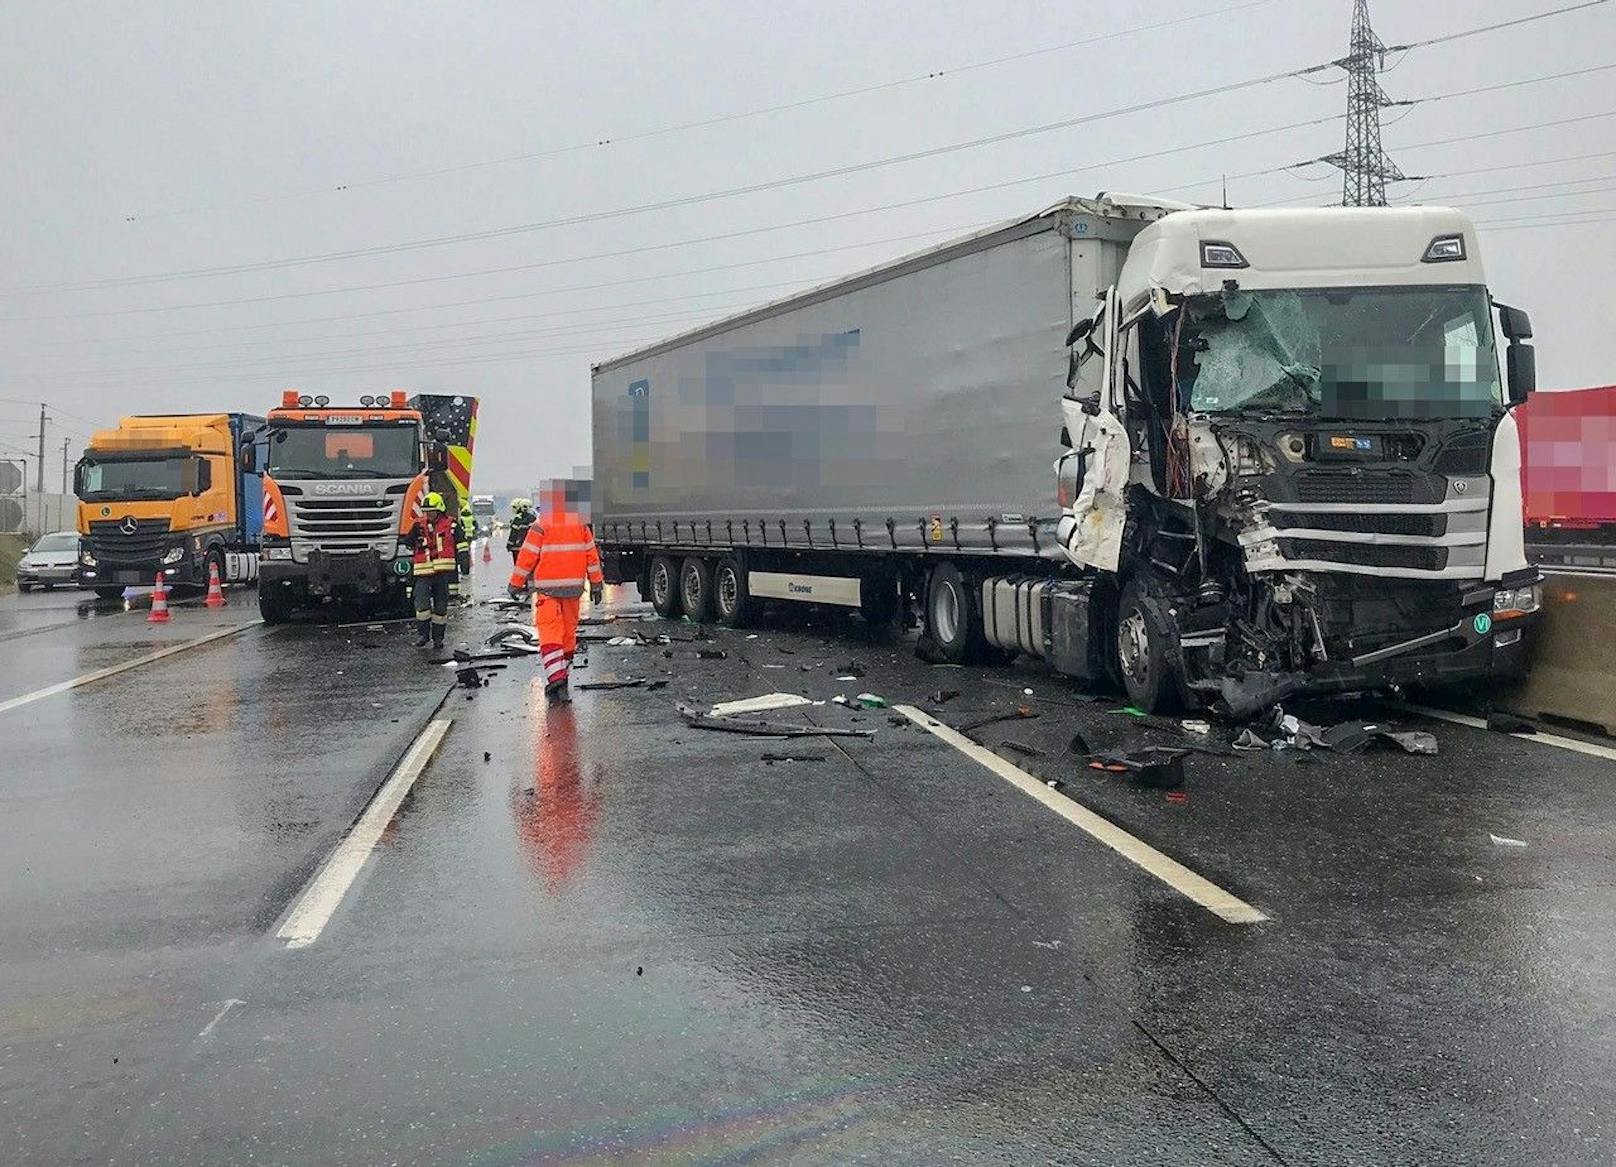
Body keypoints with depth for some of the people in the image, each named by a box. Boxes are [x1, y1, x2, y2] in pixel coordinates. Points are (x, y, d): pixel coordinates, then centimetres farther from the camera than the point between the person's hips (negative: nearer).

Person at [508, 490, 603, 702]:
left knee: (550, 633, -5)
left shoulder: (541, 525, -7)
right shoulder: (579, 524, 6)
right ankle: (561, 674, 26)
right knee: (569, 631, 15)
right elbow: (592, 555, 7)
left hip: (547, 588, -4)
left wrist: (516, 584, 4)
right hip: (573, 587, 4)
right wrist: (596, 584, 14)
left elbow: (527, 557, -6)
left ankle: (555, 678, -20)